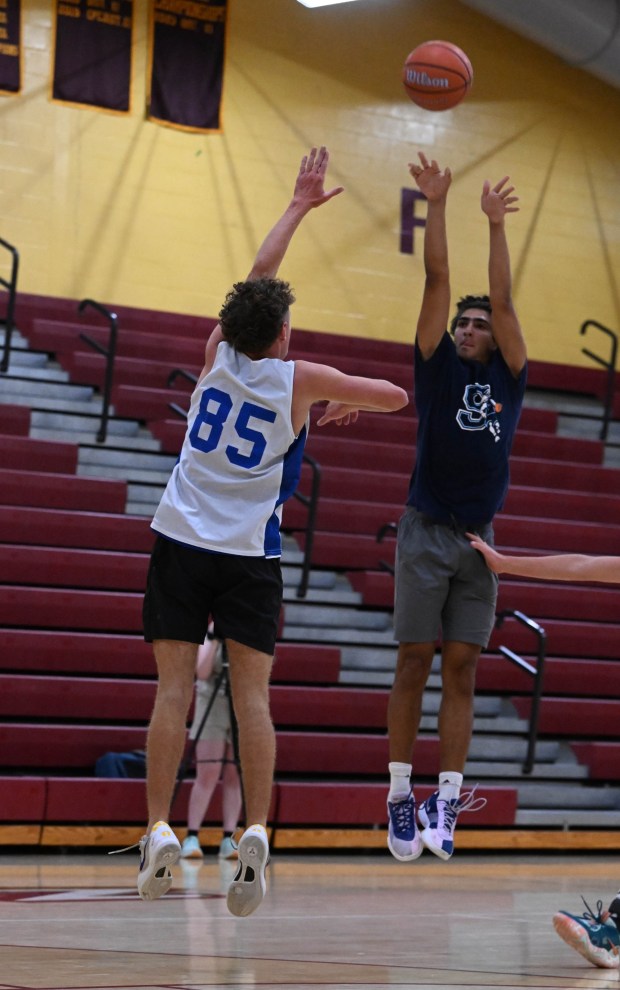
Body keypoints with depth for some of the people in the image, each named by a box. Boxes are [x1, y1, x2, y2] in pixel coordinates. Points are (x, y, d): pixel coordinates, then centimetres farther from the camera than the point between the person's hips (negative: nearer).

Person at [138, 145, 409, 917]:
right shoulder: (301, 381, -5)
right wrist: (347, 405, 25)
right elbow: (394, 396, 4)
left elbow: (258, 273, 16)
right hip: (250, 556, -2)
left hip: (182, 542, 2)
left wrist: (300, 205, 26)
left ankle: (159, 831, -10)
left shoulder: (217, 354, 2)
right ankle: (256, 832, -13)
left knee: (174, 687, -3)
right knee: (252, 693, -2)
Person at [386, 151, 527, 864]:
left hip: (481, 541, 2)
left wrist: (496, 224, -1)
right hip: (427, 533, -2)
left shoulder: (509, 378, 11)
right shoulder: (438, 367, 6)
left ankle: (446, 803, 0)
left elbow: (503, 299, 2)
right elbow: (437, 282, 1)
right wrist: (436, 206, -3)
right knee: (414, 664, -2)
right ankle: (400, 795, 3)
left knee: (461, 671, 1)